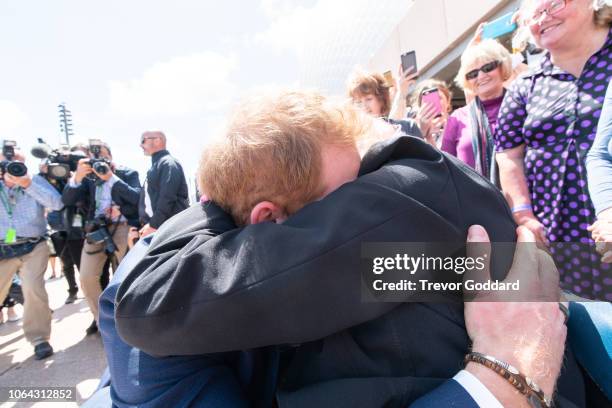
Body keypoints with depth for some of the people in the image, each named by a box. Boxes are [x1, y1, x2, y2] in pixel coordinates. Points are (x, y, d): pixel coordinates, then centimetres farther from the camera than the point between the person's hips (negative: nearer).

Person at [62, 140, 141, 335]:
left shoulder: (128, 173, 2)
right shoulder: (88, 177, 10)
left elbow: (137, 197, -14)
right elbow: (67, 200, 2)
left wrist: (111, 177, -16)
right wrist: (77, 176, -13)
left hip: (123, 228, -3)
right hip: (95, 229, 4)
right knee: (87, 278, 2)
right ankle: (101, 317, 22)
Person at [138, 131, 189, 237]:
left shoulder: (168, 163, -7)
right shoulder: (155, 166, 22)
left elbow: (167, 198, -18)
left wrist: (153, 224, -18)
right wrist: (146, 224, 15)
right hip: (152, 226, 9)